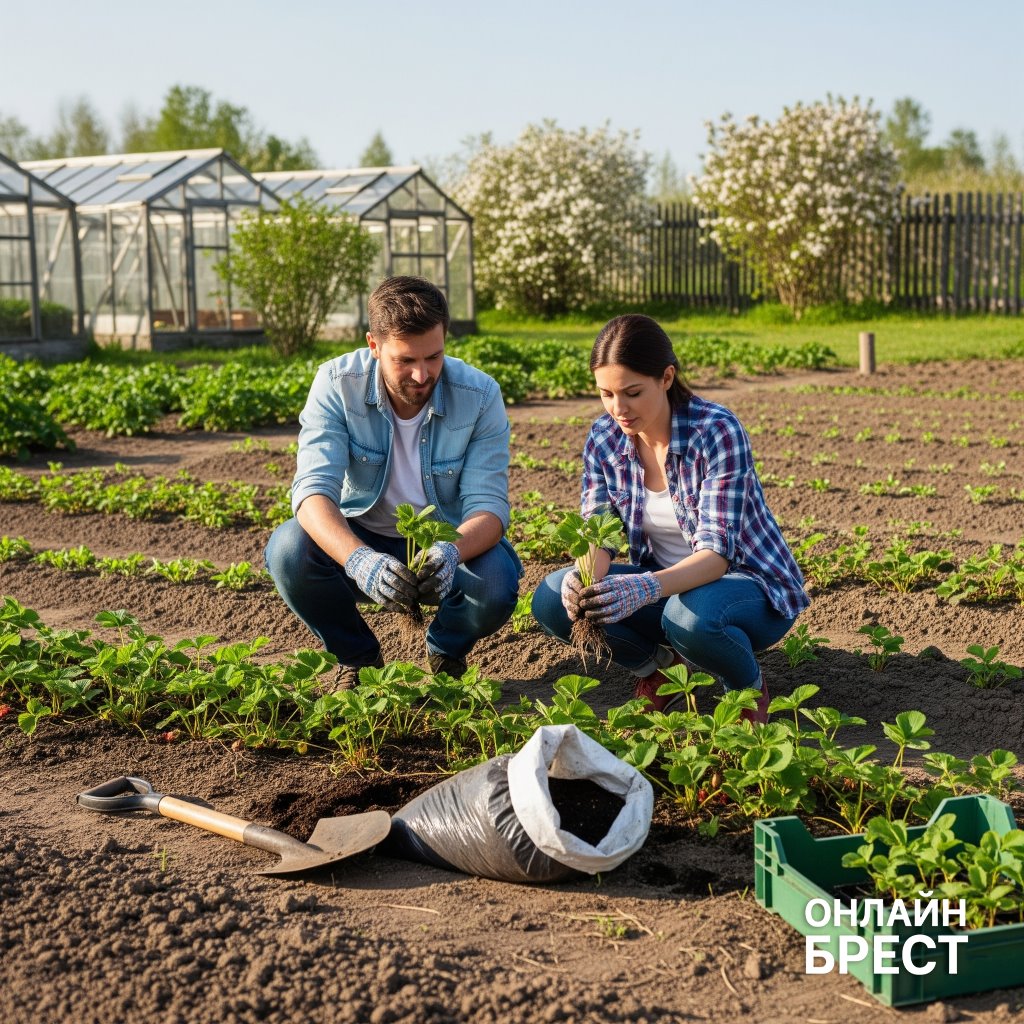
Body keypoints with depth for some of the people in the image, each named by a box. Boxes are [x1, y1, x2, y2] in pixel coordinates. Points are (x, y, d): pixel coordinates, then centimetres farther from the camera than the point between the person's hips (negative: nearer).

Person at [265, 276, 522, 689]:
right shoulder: (337, 384, -20)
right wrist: (358, 559, -51)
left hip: (449, 544, 0)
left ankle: (446, 651, 6)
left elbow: (488, 503, -23)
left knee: (496, 583, -32)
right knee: (288, 550, -30)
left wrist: (452, 552, -47)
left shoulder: (481, 396, -19)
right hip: (359, 539, 0)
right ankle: (357, 656, 0)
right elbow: (314, 488, -30)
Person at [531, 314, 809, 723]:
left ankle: (749, 686, -4)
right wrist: (584, 579, -34)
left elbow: (715, 553, -29)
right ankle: (655, 667, 9)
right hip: (666, 585, 5)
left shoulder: (717, 431, -24)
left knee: (690, 616, -39)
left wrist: (646, 588, -48)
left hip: (750, 585, -5)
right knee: (552, 600, -17)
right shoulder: (604, 439, -8)